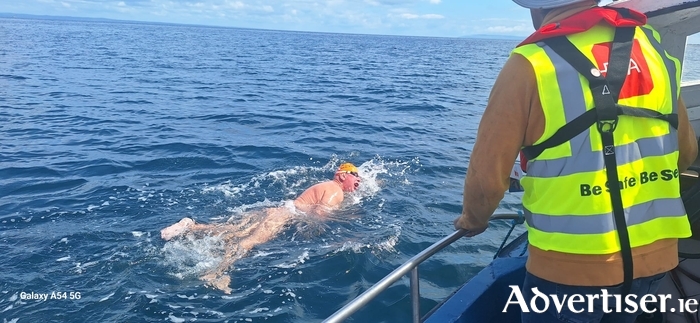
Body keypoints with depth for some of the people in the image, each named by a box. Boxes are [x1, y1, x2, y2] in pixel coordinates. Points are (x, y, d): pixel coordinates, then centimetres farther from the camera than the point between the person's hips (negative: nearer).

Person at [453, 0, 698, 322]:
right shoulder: (651, 44, 3)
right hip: (655, 253, 6)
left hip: (571, 262, -5)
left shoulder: (532, 63, -14)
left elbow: (489, 168, -11)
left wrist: (472, 218, 9)